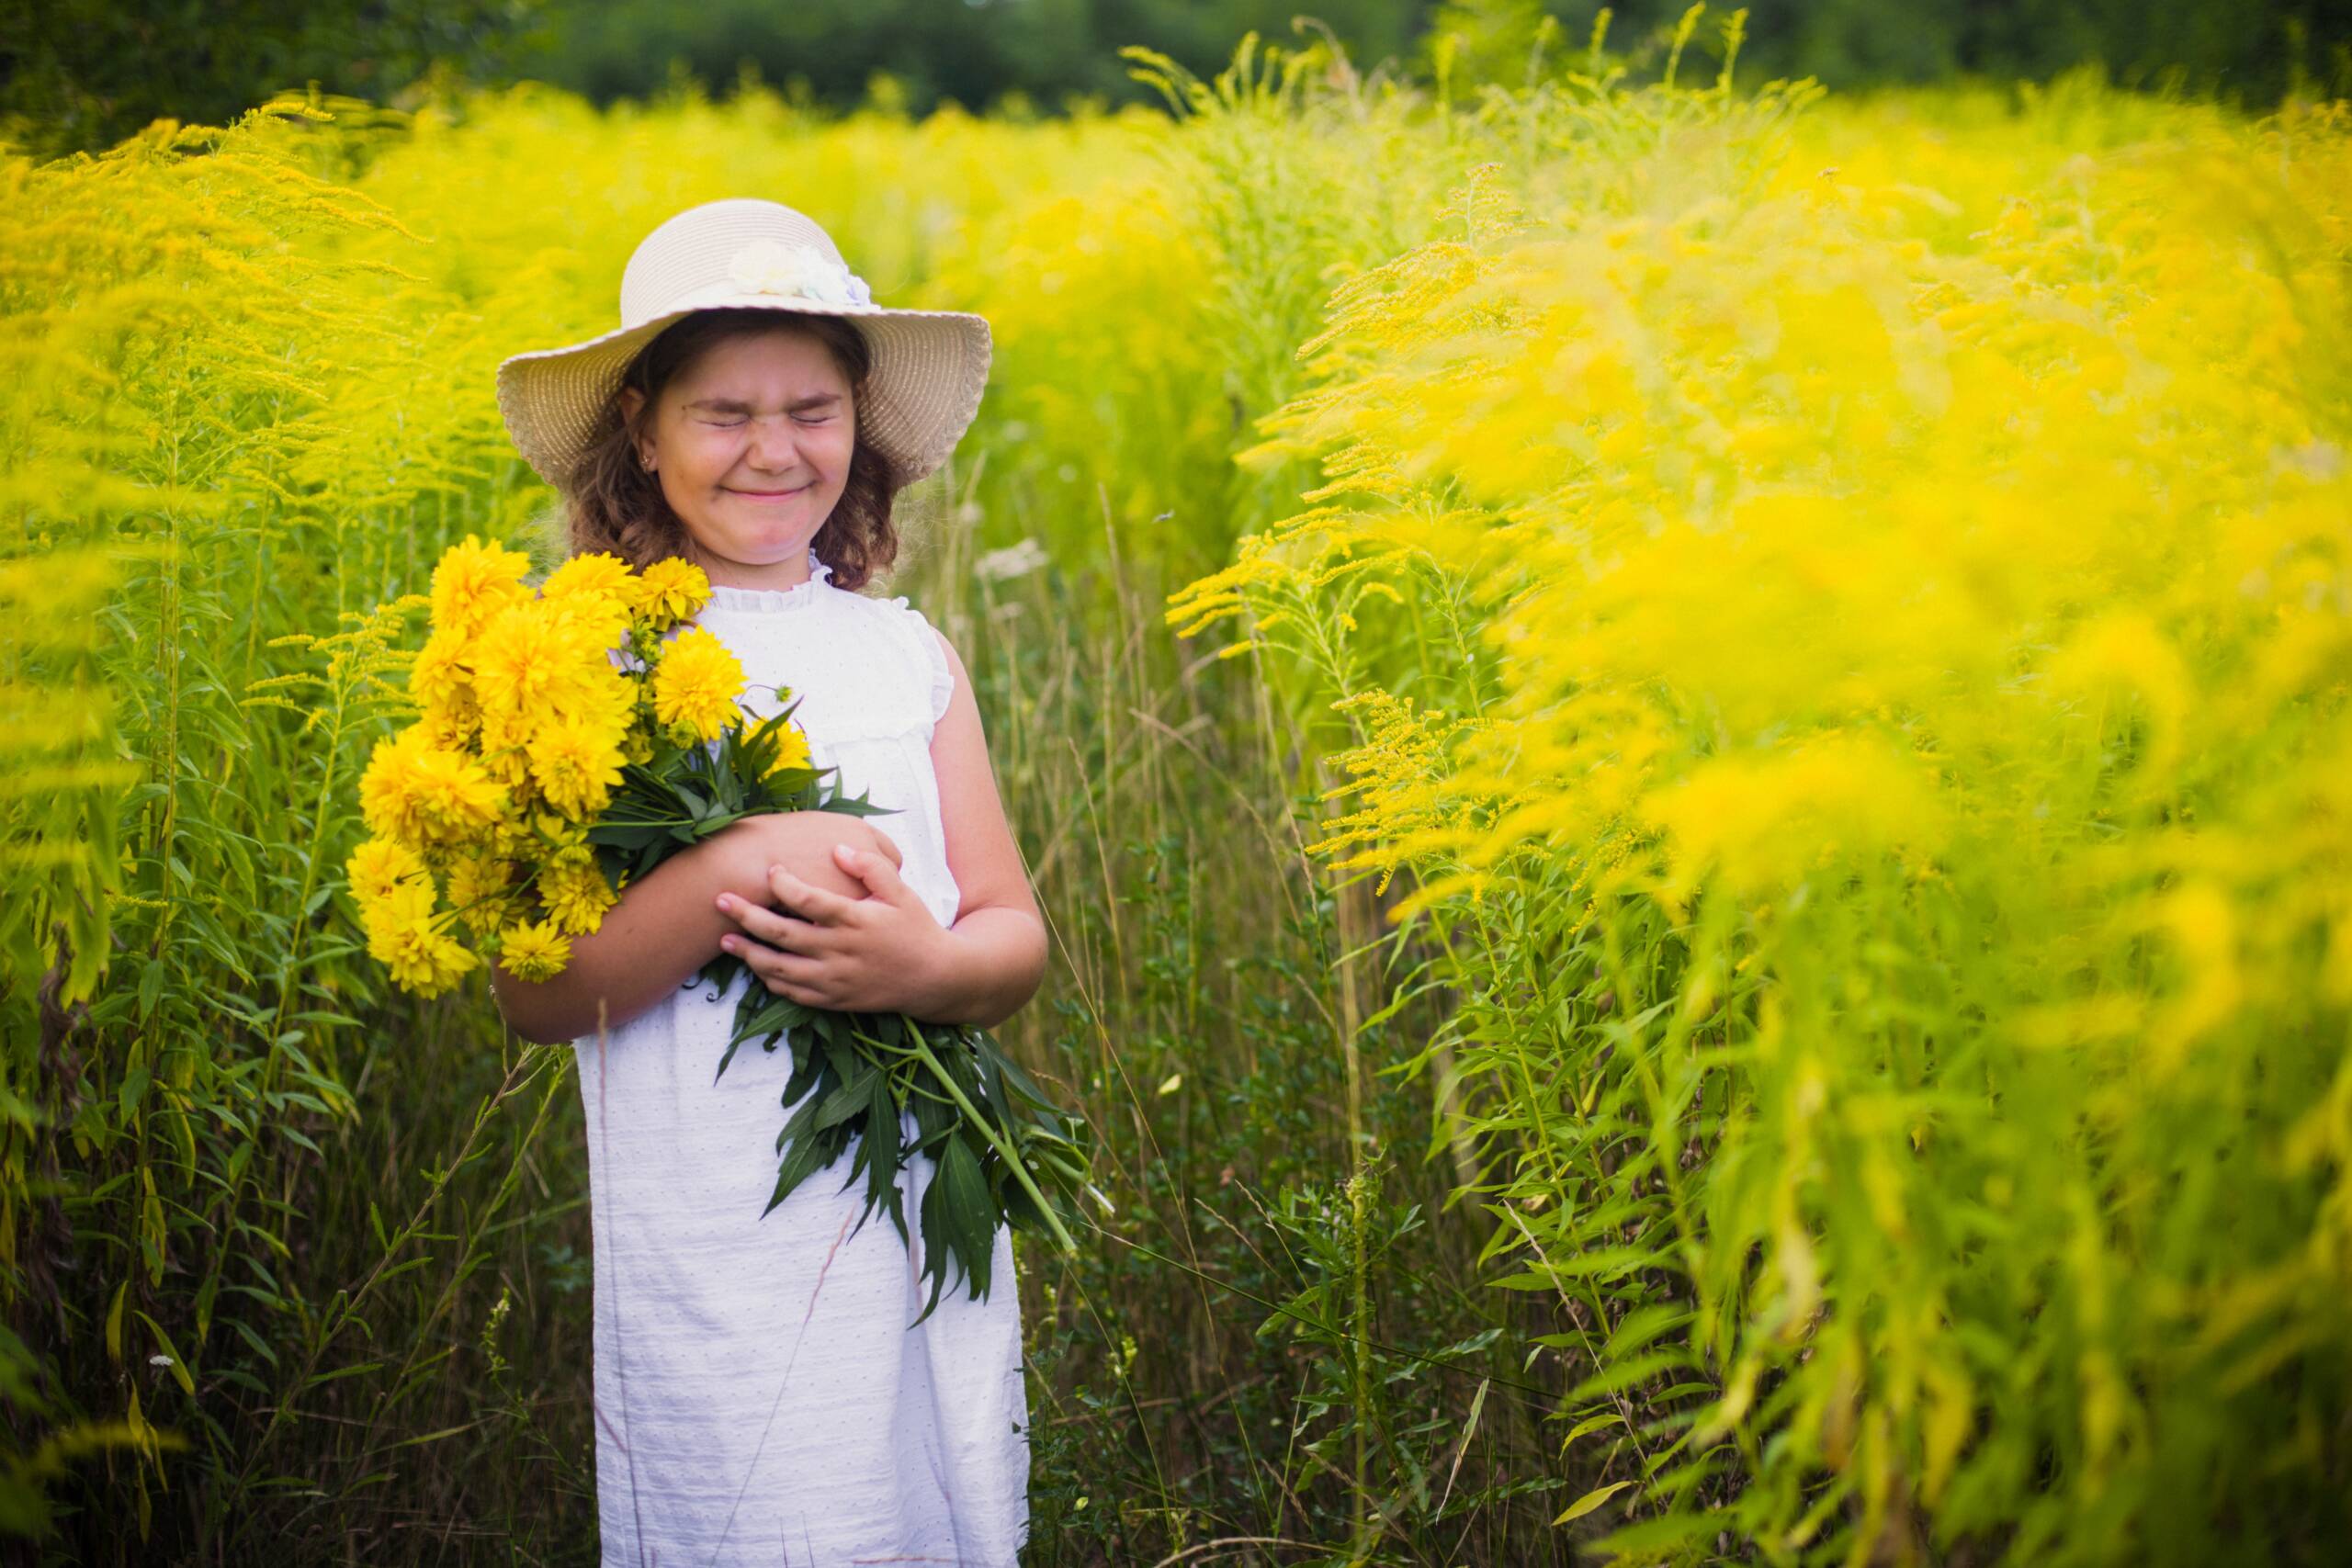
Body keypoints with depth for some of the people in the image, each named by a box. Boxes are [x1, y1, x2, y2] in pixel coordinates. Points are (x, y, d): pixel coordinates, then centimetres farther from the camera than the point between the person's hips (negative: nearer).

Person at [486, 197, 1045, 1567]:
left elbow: (1016, 941, 7)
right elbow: (534, 989, -9)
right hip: (720, 1259, -4)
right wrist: (735, 865, -23)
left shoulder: (911, 655, 9)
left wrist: (927, 962, -16)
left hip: (932, 1229, 4)